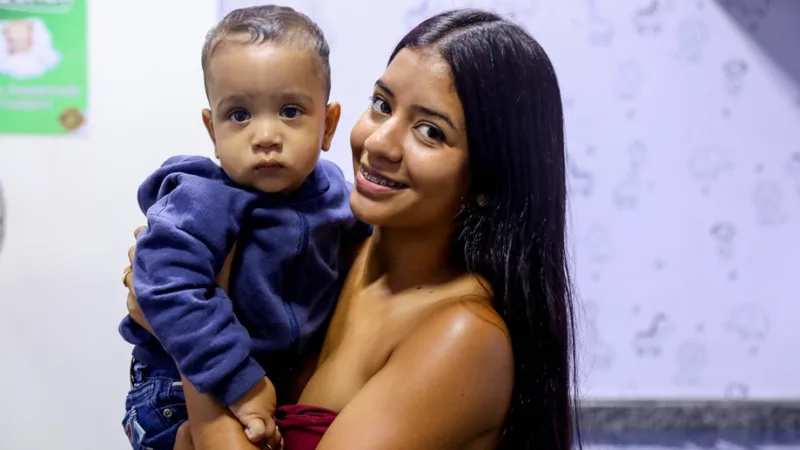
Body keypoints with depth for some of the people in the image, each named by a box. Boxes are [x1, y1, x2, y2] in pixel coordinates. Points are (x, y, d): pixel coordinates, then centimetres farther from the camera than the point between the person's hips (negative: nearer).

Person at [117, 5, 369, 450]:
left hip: (287, 376, 6)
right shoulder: (204, 204, -26)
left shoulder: (330, 187, -4)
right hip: (183, 394, -6)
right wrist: (239, 383, -37)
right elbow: (170, 291, -38)